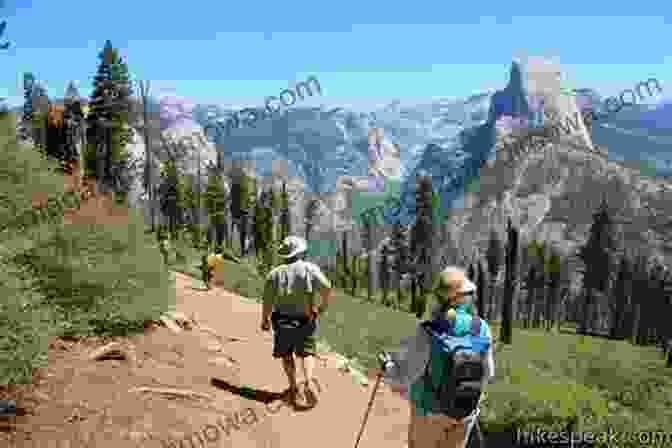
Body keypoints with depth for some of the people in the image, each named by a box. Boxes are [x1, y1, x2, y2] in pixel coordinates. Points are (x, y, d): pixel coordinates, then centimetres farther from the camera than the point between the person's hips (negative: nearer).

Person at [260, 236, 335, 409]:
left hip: (282, 322, 1)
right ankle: (309, 383, -10)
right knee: (307, 353, 14)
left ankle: (294, 388, 14)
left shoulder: (274, 274, -2)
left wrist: (264, 321, 12)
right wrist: (322, 308, -2)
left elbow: (267, 303, -4)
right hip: (306, 322, -1)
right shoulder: (310, 269, -7)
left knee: (286, 354, 21)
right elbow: (329, 290, -18)